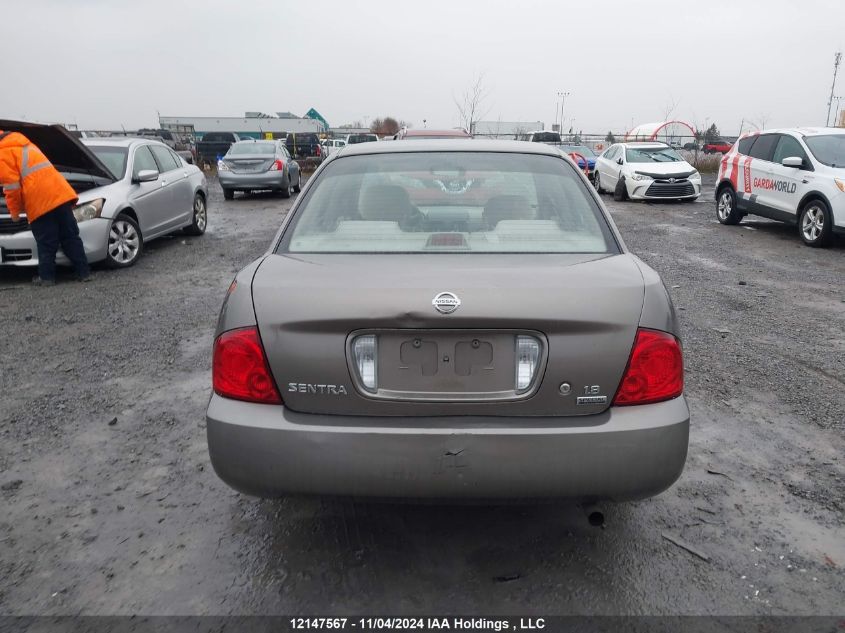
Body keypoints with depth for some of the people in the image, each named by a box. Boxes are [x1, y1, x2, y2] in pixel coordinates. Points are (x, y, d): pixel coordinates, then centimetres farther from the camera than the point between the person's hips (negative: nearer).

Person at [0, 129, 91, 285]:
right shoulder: (23, 144, 29)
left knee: (46, 244, 0)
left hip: (41, 203, -7)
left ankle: (46, 277, 7)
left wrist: (14, 211, 7)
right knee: (71, 237, 8)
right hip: (61, 194, 7)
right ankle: (84, 272, 8)